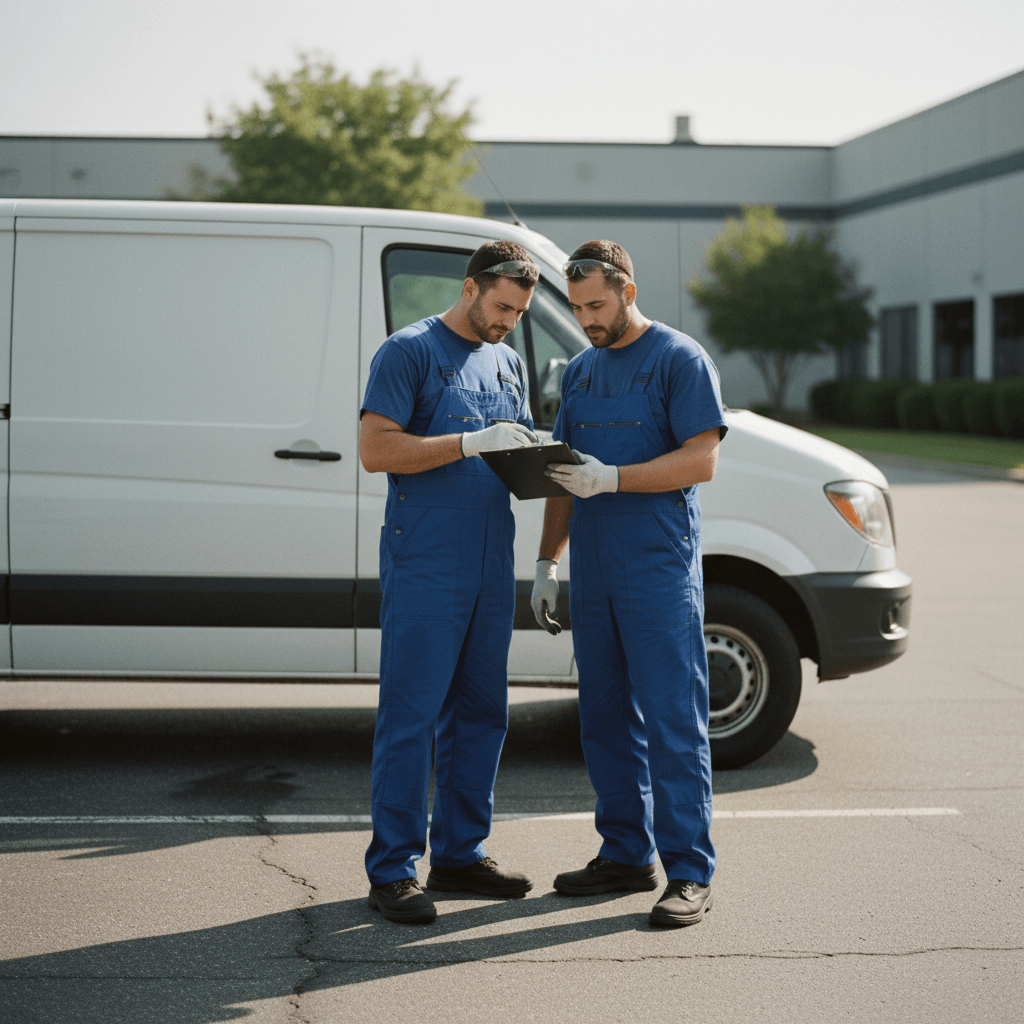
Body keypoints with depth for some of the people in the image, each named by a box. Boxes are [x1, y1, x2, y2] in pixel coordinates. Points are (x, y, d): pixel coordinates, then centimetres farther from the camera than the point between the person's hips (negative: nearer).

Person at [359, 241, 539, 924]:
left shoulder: (509, 363, 18)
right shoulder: (410, 352, -5)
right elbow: (376, 449, -13)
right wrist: (473, 443, -20)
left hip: (491, 565, 8)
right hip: (424, 564, -7)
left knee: (481, 712, 11)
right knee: (410, 717, -6)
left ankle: (460, 853, 21)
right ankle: (394, 870, -1)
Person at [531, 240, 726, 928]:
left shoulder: (681, 360, -3)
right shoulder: (581, 372, 17)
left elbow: (701, 460, -11)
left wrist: (612, 478, -19)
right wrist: (548, 563, 16)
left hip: (660, 571, -7)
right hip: (593, 575, 7)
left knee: (672, 722, -8)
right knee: (606, 720, 10)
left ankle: (690, 873, -5)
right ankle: (626, 856, 19)